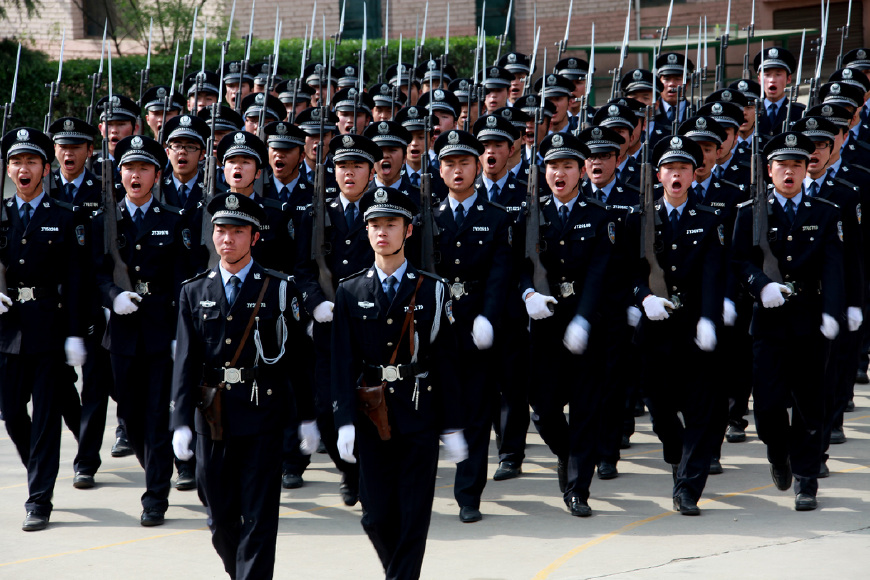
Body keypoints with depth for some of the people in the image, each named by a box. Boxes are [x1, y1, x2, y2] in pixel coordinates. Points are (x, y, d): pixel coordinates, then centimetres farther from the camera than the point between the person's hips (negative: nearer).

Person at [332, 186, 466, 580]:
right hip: (372, 418, 1)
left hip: (419, 418, -1)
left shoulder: (433, 291, 3)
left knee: (414, 517, -3)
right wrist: (344, 422, -9)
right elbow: (343, 362, 1)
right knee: (376, 515, 3)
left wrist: (451, 427, -1)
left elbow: (445, 363, 2)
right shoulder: (350, 292, 5)